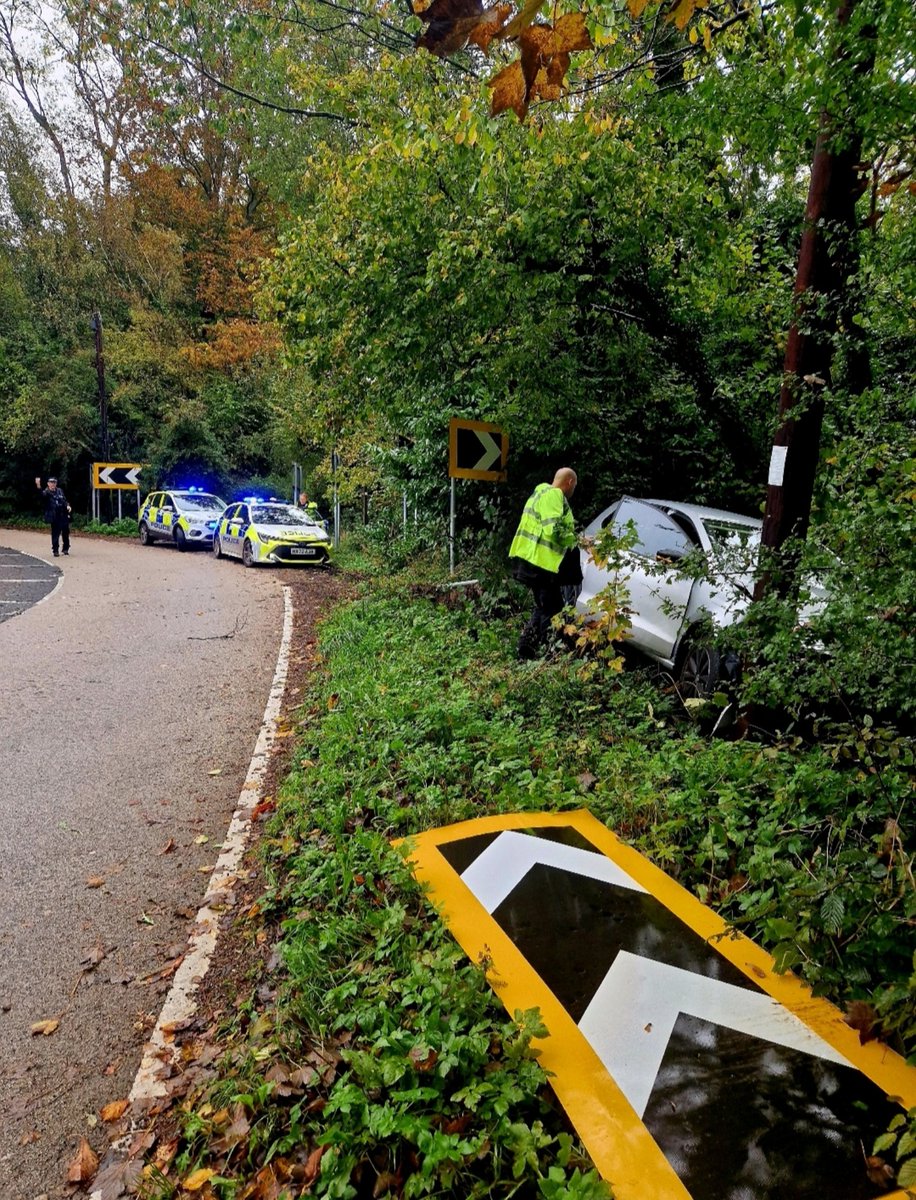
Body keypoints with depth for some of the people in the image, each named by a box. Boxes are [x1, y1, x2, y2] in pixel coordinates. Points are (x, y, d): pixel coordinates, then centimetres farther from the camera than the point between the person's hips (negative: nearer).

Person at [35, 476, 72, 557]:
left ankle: (66, 548, 24)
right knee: (55, 533, -3)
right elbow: (42, 494, -27)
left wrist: (67, 506, 1)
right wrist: (38, 486, -45)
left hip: (64, 515, 5)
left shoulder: (59, 491, 12)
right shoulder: (47, 492, -4)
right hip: (54, 516, -5)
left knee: (66, 532, 10)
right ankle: (55, 550, 7)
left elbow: (64, 500, 22)